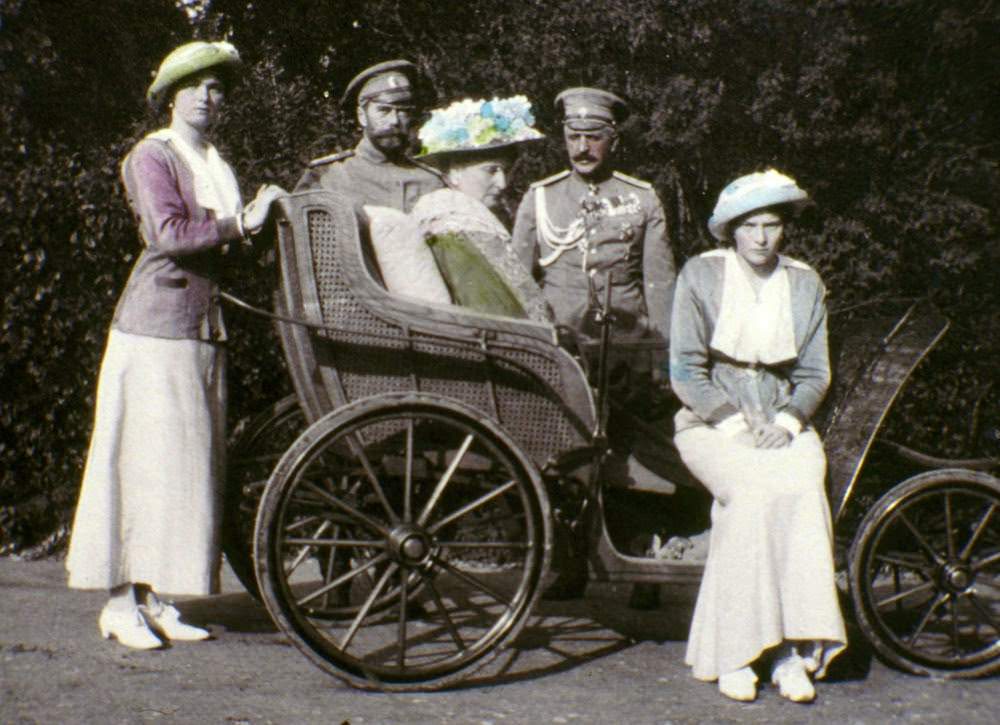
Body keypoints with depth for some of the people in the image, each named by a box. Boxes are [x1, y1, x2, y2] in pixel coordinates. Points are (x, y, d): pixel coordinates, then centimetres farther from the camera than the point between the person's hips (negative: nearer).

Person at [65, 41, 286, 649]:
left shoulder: (217, 165, 19)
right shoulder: (151, 156, -3)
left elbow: (229, 246, 13)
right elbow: (169, 233, -18)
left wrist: (270, 208, 2)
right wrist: (240, 223, -14)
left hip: (206, 329, 7)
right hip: (155, 324, -7)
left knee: (192, 462, 5)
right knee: (145, 458, -5)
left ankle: (155, 599, 11)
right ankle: (121, 603, 1)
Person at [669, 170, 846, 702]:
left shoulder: (804, 284, 9)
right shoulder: (700, 275, 0)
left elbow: (815, 374, 10)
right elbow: (685, 371, -3)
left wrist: (785, 422, -9)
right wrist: (732, 421, -15)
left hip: (782, 423, 2)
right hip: (710, 422, -2)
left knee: (802, 488, -31)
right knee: (751, 490, -33)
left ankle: (794, 648, -28)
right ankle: (733, 654, -28)